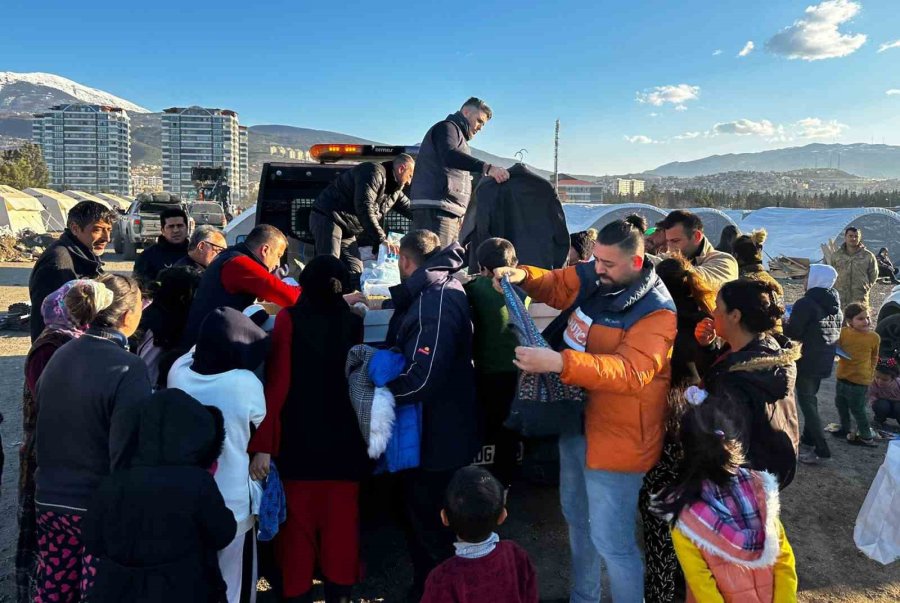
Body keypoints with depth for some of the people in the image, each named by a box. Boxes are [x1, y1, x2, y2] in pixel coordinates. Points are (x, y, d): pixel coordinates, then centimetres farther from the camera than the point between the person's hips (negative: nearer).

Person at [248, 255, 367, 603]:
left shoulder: (289, 319, -8)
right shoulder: (354, 323, -1)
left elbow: (277, 384, -15)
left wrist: (263, 445, -15)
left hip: (299, 440, -2)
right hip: (344, 440, 2)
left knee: (298, 523, 14)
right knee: (340, 522, 15)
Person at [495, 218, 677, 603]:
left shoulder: (656, 312, -23)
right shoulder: (590, 278, -2)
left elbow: (629, 372, -35)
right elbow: (553, 286, 15)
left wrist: (557, 362, -45)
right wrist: (522, 277, -8)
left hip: (615, 437, -8)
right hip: (576, 419, 9)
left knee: (611, 541, -1)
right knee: (577, 517, 25)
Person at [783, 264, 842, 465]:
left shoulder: (806, 303, -18)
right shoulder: (835, 304, 8)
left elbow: (793, 332, -17)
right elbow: (837, 330, 18)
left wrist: (782, 322, 2)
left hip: (808, 359, -8)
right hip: (825, 360, 8)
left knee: (806, 401, -2)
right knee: (810, 398, 20)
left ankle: (821, 450, -4)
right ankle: (808, 439, 29)